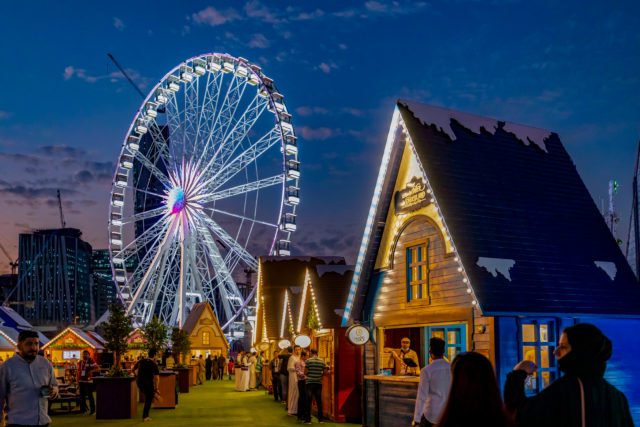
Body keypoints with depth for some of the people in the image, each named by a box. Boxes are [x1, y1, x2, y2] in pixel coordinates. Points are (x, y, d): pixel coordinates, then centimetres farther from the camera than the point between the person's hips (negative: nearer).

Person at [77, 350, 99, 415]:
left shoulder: (91, 362, -4)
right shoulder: (80, 362, 14)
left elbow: (98, 368, -8)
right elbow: (78, 371, 21)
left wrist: (91, 371, -20)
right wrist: (77, 379, 13)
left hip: (88, 381, -6)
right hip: (81, 381, 6)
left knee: (90, 395, -5)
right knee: (82, 396, 11)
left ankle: (92, 410, 2)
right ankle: (83, 409, 21)